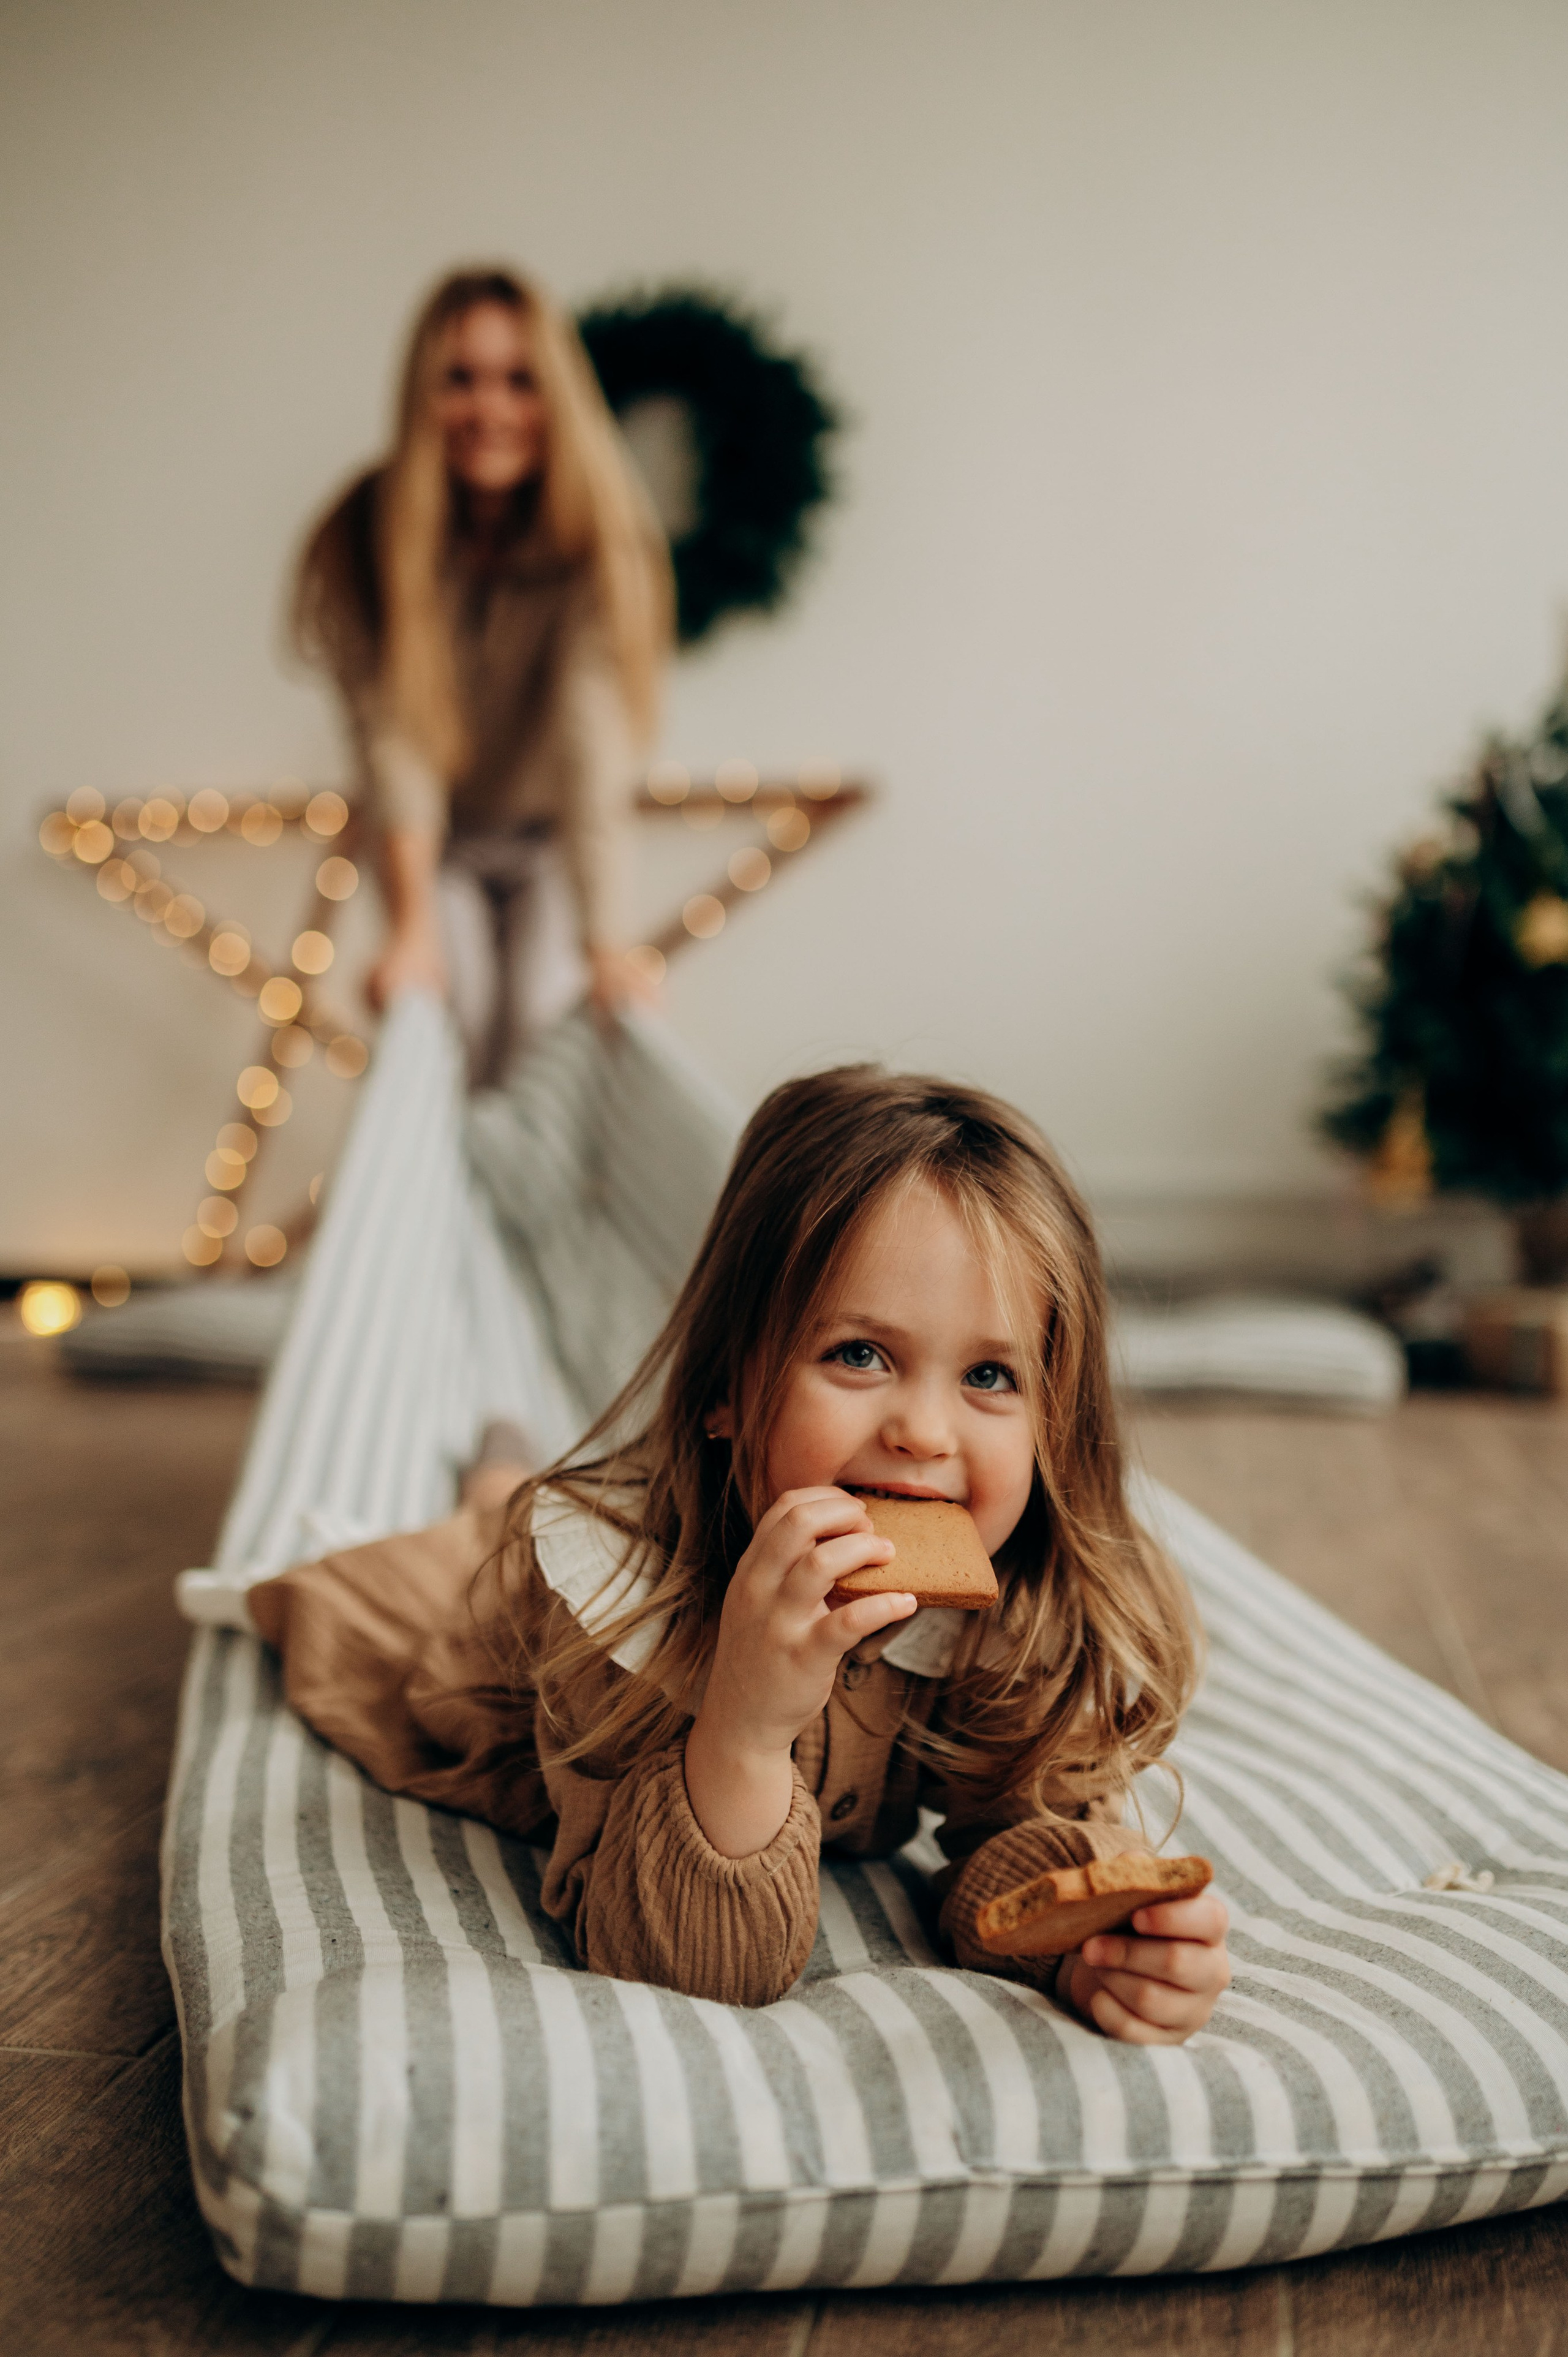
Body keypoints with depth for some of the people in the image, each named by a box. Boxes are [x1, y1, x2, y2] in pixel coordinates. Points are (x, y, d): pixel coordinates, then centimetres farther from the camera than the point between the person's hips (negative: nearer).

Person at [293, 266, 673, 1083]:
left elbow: (592, 745, -35)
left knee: (540, 1036, -15)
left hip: (550, 835, 0)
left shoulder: (597, 535, -24)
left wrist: (605, 946, -45)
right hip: (435, 844, 1)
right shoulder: (368, 534, -22)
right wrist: (412, 929, -40)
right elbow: (394, 739, -29)